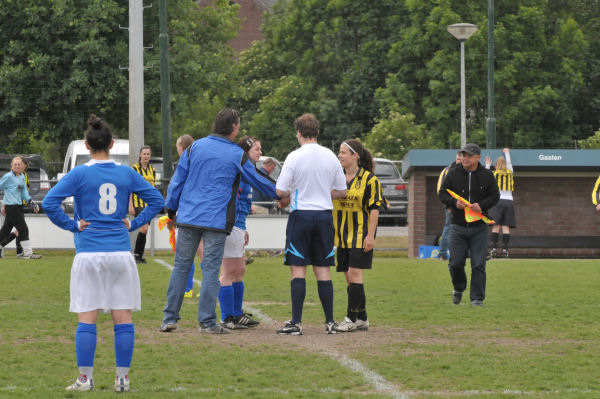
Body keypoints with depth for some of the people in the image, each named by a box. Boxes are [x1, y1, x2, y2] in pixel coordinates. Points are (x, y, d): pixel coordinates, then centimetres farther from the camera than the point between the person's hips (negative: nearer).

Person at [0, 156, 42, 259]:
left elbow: (24, 192, 17)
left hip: (18, 206, 7)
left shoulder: (22, 177, 14)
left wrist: (32, 202, 5)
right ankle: (28, 253, -6)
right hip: (11, 207, -7)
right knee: (23, 229, -8)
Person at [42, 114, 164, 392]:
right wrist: (135, 224, 9)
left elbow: (49, 202, -12)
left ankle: (85, 379, 2)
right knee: (123, 319, 6)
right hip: (121, 252, 2)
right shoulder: (127, 174, 5)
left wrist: (71, 225, -3)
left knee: (87, 319, 2)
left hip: (89, 252, -2)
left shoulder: (80, 174, -3)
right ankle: (123, 378, 7)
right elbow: (157, 200, 7)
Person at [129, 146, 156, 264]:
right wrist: (130, 205, -13)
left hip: (148, 203, 6)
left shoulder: (152, 170, 13)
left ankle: (139, 256, 13)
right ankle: (136, 254, -10)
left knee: (144, 229, 6)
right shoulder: (135, 168, -5)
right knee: (144, 228, -18)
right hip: (138, 202, -6)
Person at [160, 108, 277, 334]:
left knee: (181, 267, 8)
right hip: (216, 221, -3)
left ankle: (169, 319, 8)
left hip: (188, 218, 3)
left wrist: (171, 210, 18)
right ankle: (207, 322, -1)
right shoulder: (237, 156, -1)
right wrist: (279, 193, 32)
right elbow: (257, 181, 13)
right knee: (211, 270, -1)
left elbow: (177, 180, 8)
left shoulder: (195, 147, 5)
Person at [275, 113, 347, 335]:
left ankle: (296, 322, -7)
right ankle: (330, 321, 8)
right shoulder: (330, 157, 4)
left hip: (301, 215, -4)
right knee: (322, 270, 9)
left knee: (298, 269, -2)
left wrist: (289, 195, 12)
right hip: (325, 216, 4)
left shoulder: (295, 157, -9)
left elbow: (280, 191, -10)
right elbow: (342, 191, 11)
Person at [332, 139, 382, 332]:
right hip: (342, 236, 6)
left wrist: (370, 235, -14)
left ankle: (352, 319, -9)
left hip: (360, 235, -6)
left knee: (354, 274, -11)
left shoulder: (369, 179, -5)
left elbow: (374, 209, -7)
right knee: (350, 277, 6)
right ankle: (362, 319, 14)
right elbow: (328, 203, 16)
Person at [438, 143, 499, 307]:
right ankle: (459, 289, 29)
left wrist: (481, 205, -14)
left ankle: (477, 298, 4)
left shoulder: (487, 175, 2)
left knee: (478, 265, -5)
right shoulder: (453, 174, 3)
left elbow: (495, 196, 5)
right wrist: (454, 202, -14)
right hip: (458, 226, 1)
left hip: (479, 227, -1)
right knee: (455, 263, 1)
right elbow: (442, 193, 6)